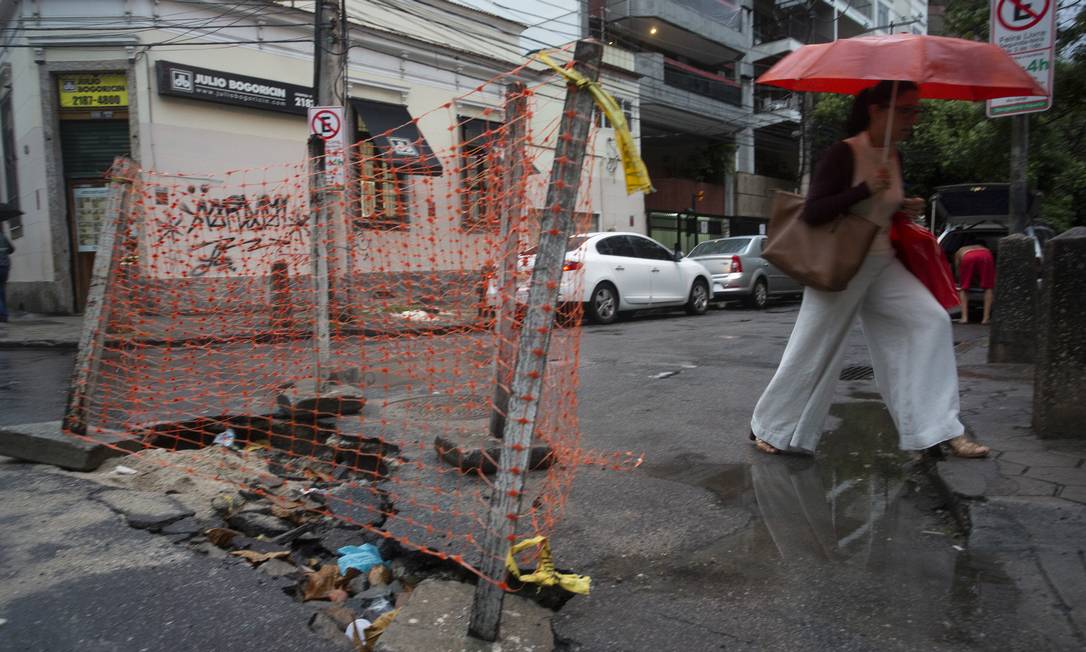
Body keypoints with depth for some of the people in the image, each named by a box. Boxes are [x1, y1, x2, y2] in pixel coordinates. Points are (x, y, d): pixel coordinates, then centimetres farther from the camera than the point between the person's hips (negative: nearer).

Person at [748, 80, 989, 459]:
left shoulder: (894, 159, 8)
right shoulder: (843, 154, -16)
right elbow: (812, 213, -22)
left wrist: (906, 210, 2)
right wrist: (866, 188, -27)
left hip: (882, 263, 7)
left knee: (931, 320, -7)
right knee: (814, 350, -1)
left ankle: (940, 428, -1)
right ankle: (768, 427, 17)